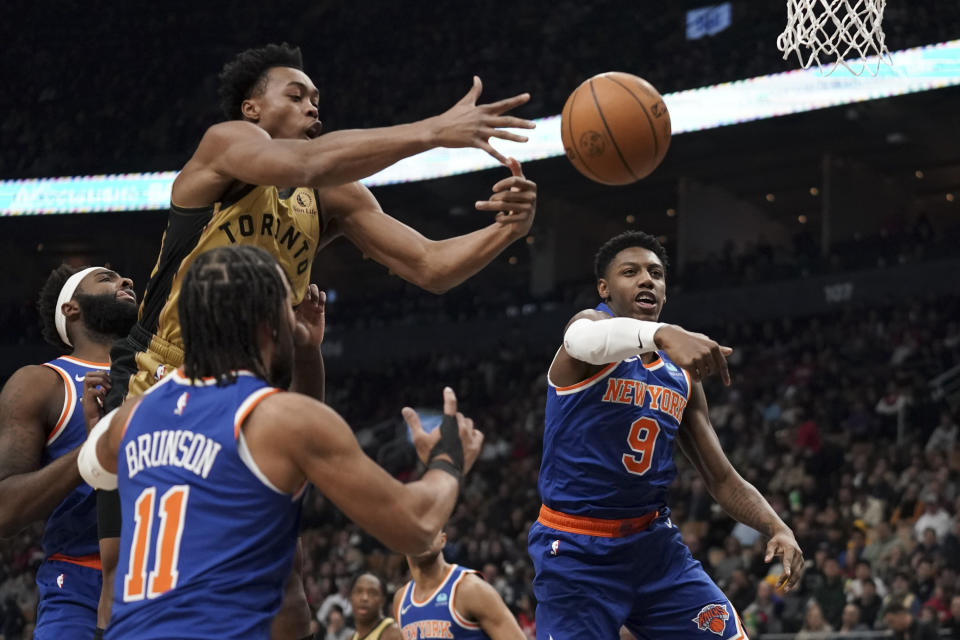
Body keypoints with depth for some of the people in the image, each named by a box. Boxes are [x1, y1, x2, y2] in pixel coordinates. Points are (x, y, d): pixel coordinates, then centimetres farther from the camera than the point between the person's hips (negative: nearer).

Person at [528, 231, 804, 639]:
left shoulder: (682, 375, 10)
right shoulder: (592, 320, -9)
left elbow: (722, 479, 12)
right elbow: (584, 339, -37)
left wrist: (777, 528, -8)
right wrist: (661, 334, -59)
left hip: (655, 542, 6)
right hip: (577, 550, -6)